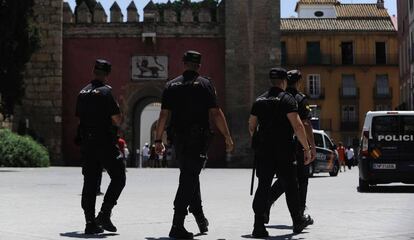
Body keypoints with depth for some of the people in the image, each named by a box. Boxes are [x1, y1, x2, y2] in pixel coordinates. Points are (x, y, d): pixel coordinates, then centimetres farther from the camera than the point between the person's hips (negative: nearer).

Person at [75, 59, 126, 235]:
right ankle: (104, 214, -6)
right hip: (104, 143, -7)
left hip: (86, 143, 7)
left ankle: (90, 222, 7)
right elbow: (117, 121, -11)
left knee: (90, 182, 8)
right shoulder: (106, 92, -11)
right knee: (118, 178, 4)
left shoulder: (82, 93, 11)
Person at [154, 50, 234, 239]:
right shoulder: (204, 84, -3)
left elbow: (163, 115, 3)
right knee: (189, 178, -5)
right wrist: (227, 137, -3)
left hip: (178, 139, 4)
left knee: (190, 176, 21)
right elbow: (216, 113, -9)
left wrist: (158, 140, 8)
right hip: (198, 139, -4)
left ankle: (199, 215, 29)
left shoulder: (171, 85, 7)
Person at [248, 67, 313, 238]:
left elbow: (251, 126, 16)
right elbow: (297, 126, -15)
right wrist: (306, 148, -10)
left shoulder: (259, 100, 11)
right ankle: (298, 222, 22)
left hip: (262, 151, 4)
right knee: (290, 186, 10)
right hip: (283, 152, -4)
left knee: (263, 186, 3)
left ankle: (259, 227, -4)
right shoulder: (287, 99, -6)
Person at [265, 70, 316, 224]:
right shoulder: (300, 98, -9)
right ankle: (300, 214, 9)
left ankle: (265, 204, -1)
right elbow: (306, 124, -15)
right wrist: (313, 147, -11)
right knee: (301, 179, 7)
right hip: (298, 146, -5)